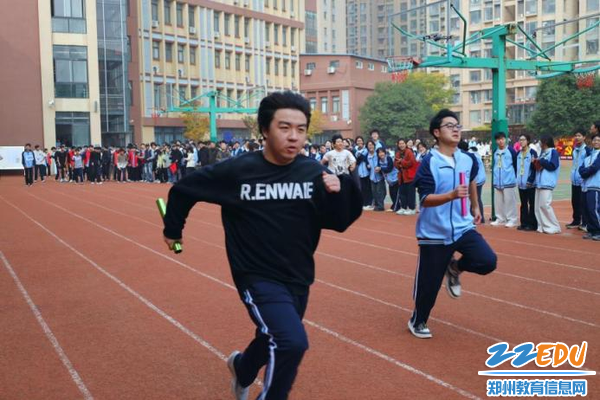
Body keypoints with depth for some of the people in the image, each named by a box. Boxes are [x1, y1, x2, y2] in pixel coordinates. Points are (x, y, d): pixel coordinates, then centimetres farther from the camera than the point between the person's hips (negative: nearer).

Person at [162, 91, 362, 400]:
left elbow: (338, 223, -4)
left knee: (275, 341, 24)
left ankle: (242, 367, 58)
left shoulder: (314, 173, -7)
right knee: (292, 343, -24)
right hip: (258, 277, -5)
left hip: (299, 279, 5)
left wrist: (339, 192, -22)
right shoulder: (237, 170, -14)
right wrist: (173, 229, 12)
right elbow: (184, 189, -1)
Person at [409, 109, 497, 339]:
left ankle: (455, 268, 17)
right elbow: (425, 199, -22)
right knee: (429, 283, 4)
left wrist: (475, 207, 33)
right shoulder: (429, 162, -15)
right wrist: (452, 195, -37)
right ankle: (418, 322, 31)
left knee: (488, 262, -16)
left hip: (463, 228, 4)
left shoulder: (468, 160, 2)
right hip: (434, 233, -4)